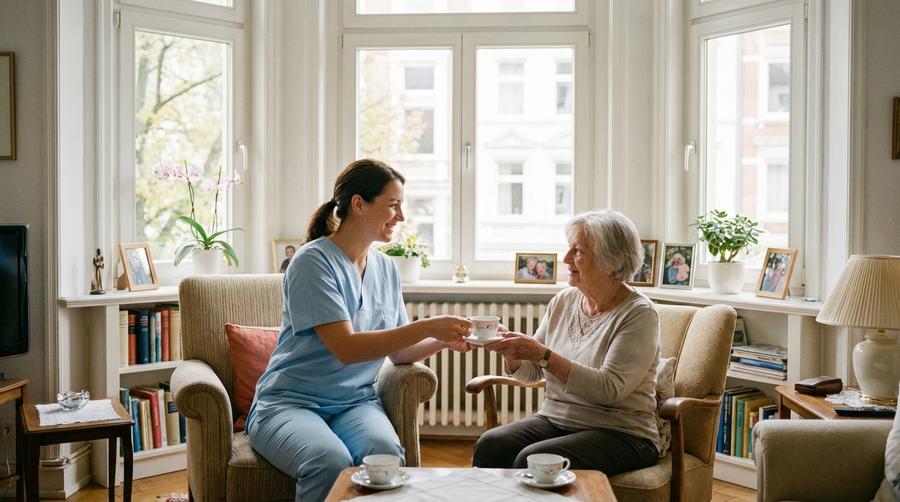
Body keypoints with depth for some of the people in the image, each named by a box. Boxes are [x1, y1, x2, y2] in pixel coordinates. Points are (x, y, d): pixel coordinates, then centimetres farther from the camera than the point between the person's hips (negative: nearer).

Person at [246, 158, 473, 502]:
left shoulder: (386, 269, 11)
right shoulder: (313, 261, -11)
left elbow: (398, 352, 14)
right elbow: (346, 349, -20)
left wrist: (444, 340, -6)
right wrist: (427, 327, -21)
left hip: (355, 402, 5)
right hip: (290, 403, -4)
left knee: (386, 453, -30)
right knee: (331, 461, -36)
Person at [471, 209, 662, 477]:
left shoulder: (639, 314, -11)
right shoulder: (563, 301, 8)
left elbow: (610, 388, -23)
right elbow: (530, 373, 11)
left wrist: (542, 355, -27)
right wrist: (509, 350, -12)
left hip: (619, 433, -5)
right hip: (554, 419, 6)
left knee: (532, 460, -30)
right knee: (490, 444, -22)